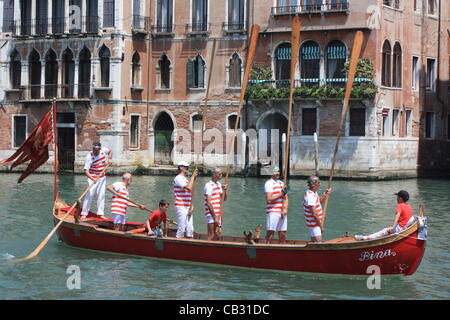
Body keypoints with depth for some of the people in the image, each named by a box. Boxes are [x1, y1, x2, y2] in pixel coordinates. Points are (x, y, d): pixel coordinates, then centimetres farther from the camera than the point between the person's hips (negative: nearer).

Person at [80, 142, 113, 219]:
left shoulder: (103, 150, -7)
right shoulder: (89, 156, -22)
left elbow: (110, 151, 18)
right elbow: (86, 170, -27)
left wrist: (110, 158, 0)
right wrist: (92, 178, -42)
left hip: (102, 178, 5)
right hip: (93, 178, -5)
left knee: (101, 195, 5)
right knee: (89, 195, -12)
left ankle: (100, 213, 11)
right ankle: (84, 214, -9)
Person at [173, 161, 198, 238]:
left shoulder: (186, 179, 21)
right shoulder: (178, 178, -8)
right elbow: (189, 187, -23)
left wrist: (191, 206, 7)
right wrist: (193, 176, -12)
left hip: (188, 208, 9)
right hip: (181, 207, -9)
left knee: (190, 229, 7)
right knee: (181, 229, -8)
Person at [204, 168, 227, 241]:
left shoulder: (218, 184, 13)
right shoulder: (209, 185, -14)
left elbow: (223, 199, 19)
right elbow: (209, 203, -19)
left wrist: (224, 190, 0)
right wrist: (215, 217, -21)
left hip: (218, 213, 9)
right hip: (211, 214, -9)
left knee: (217, 234, 12)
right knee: (211, 236, -7)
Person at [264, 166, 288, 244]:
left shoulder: (282, 183, 18)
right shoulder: (269, 183, -4)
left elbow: (286, 199, 14)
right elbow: (269, 199, -14)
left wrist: (285, 210, -2)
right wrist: (280, 194, -11)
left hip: (282, 212, 7)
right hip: (272, 212, -7)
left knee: (282, 235, 7)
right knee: (270, 234, -8)